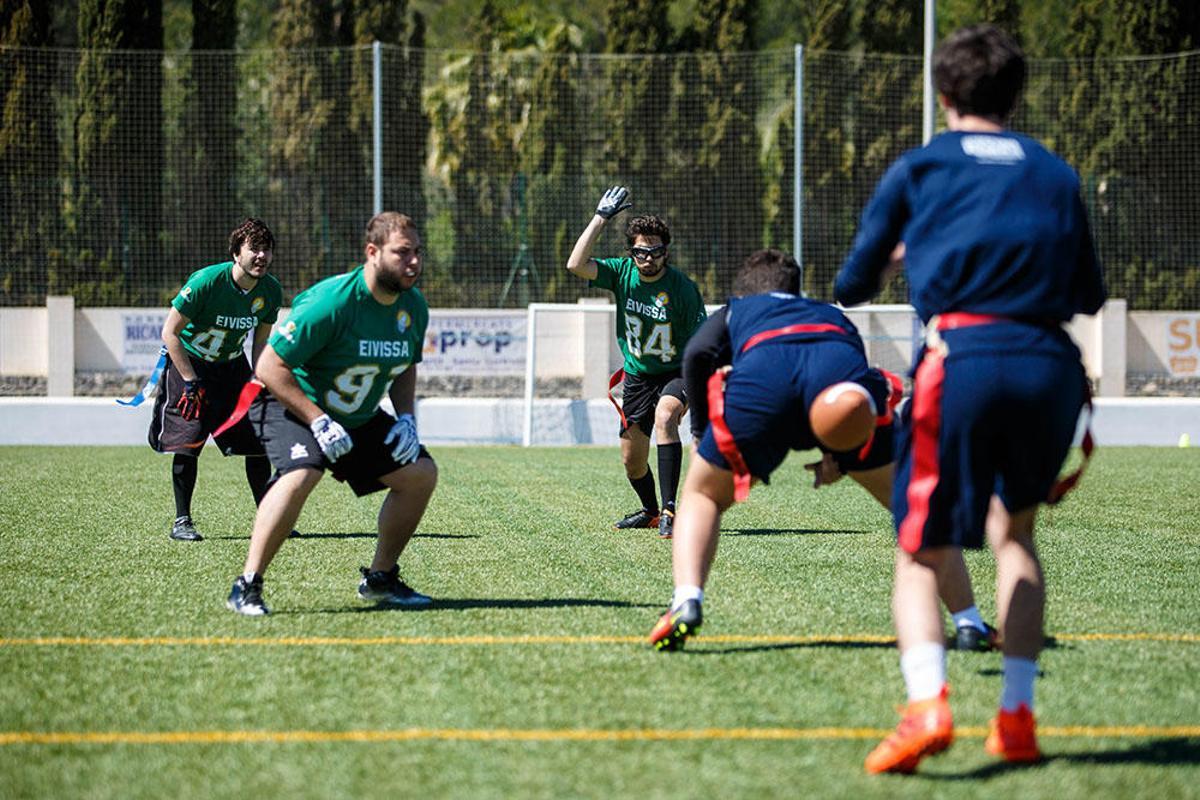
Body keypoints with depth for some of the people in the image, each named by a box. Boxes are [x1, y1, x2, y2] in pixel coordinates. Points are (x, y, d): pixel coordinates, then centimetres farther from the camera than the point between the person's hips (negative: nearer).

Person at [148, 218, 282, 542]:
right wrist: (191, 383, -23)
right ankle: (181, 521, 0)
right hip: (189, 362, -5)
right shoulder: (205, 282, -26)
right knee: (187, 443, -14)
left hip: (232, 364, 5)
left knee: (258, 442, -1)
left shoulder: (271, 291, -10)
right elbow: (170, 333, -21)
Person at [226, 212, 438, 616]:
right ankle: (247, 586, -26)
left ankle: (380, 579, 16)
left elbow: (405, 368, 14)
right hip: (290, 403, -8)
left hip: (359, 416, 8)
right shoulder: (330, 302, -29)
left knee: (421, 473, 2)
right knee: (302, 473, -34)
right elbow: (270, 367, -27)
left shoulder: (413, 307, -6)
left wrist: (405, 419, -4)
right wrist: (318, 421, -30)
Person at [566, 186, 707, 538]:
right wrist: (601, 218, -23)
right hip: (636, 375, 4)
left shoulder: (683, 288, -18)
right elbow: (576, 265, -23)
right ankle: (651, 512, 42)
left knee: (665, 416, -37)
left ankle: (669, 509, -38)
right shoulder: (622, 272, -8)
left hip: (677, 373, -4)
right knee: (632, 461, 10)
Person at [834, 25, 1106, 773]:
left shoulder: (918, 169, 12)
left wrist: (904, 255, 37)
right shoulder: (1057, 174, 18)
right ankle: (1017, 715, 17)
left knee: (923, 552, 2)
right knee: (1015, 529, 24)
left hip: (962, 358, -3)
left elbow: (852, 285, 15)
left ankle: (926, 703, -23)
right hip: (1050, 365, 3)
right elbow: (1089, 295, 23)